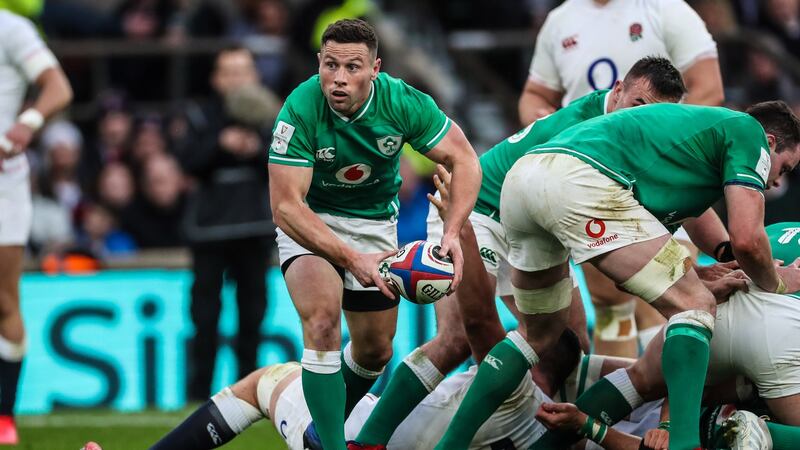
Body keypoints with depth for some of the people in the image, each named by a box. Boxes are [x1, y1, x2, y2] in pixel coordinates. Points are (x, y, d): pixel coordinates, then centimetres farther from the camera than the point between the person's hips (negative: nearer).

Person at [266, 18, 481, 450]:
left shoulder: (403, 103, -25)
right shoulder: (300, 111, -31)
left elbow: (464, 160, -14)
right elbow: (286, 206, -32)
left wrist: (452, 232, -29)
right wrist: (352, 259, -41)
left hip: (375, 219, 4)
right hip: (309, 220, -4)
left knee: (375, 349, 11)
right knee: (323, 322, -28)